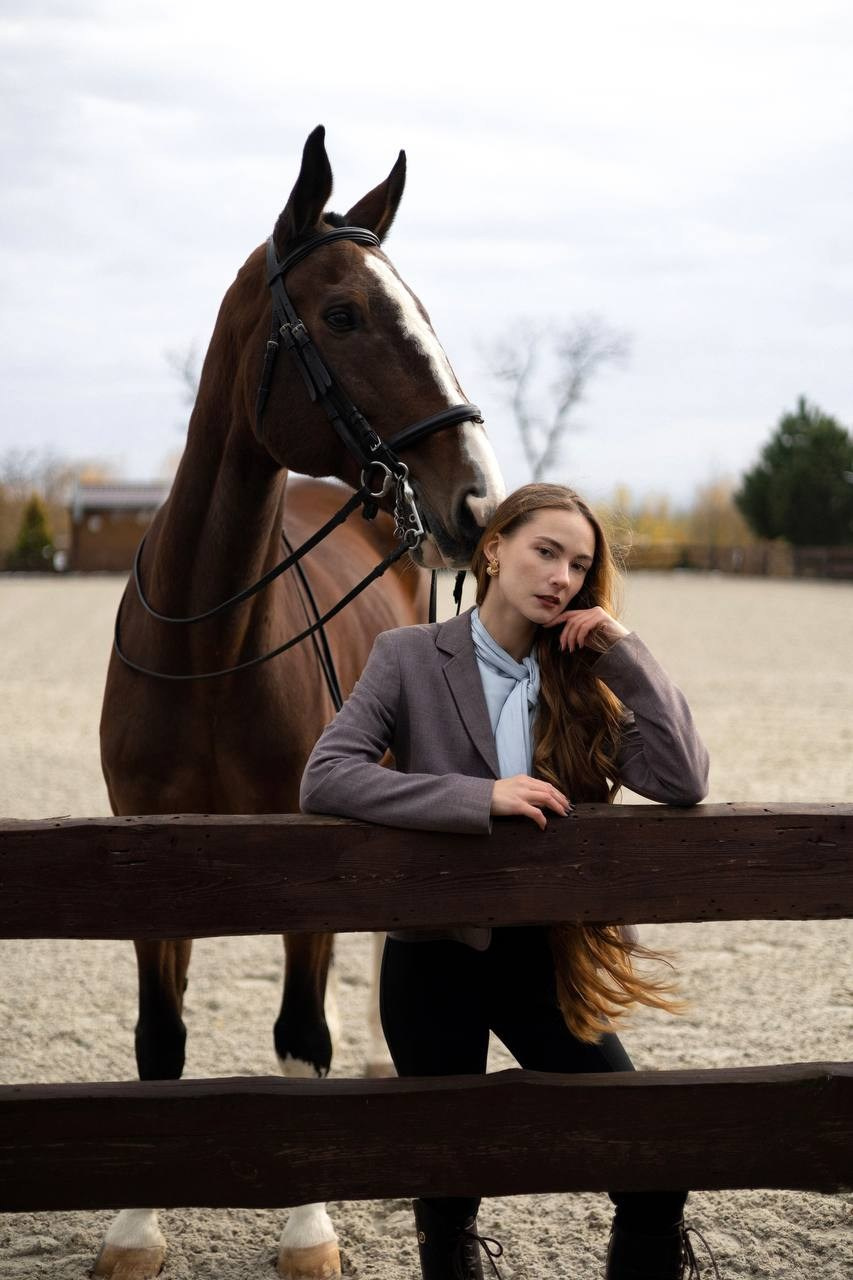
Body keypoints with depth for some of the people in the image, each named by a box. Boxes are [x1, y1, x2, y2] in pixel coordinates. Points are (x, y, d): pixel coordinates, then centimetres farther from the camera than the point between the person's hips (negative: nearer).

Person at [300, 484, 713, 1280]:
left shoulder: (585, 676, 2)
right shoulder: (411, 657, -6)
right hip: (435, 960, -2)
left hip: (543, 956, 2)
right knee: (451, 1186, 9)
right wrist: (481, 797, -26)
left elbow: (681, 783, -11)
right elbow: (324, 779, -20)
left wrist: (624, 651, -13)